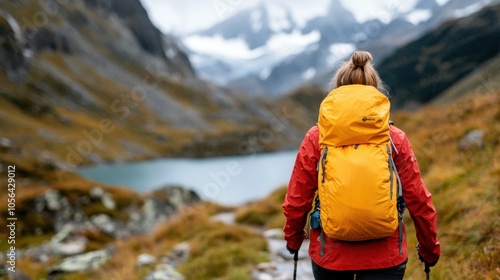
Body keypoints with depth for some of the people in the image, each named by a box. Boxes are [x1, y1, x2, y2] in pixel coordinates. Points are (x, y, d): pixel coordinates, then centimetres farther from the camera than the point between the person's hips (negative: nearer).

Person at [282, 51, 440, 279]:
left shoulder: (317, 138, -7)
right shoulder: (395, 139, -6)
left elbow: (297, 200, -3)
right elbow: (418, 201, -3)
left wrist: (293, 238, 15)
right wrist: (430, 248, 12)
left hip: (330, 252, 1)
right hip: (384, 255, 0)